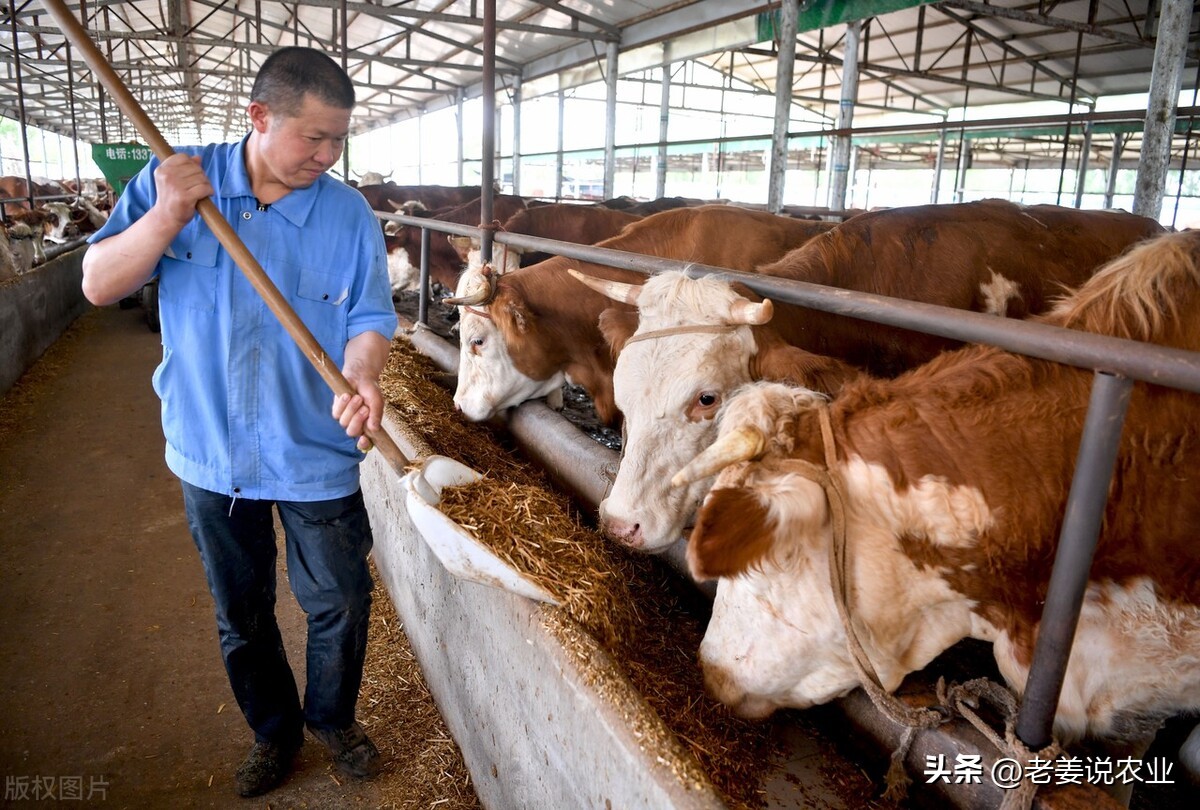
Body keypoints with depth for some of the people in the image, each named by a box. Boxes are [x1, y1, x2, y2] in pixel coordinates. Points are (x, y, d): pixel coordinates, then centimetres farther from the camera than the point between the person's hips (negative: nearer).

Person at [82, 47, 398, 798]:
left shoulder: (350, 215, -9)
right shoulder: (173, 179, -7)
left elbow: (369, 322, -9)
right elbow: (99, 285, -8)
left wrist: (363, 379, -30)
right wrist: (169, 215, -23)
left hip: (318, 458, -1)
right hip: (213, 454, 2)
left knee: (342, 606, 11)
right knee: (242, 617, 19)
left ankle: (333, 717, 41)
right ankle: (274, 731, 45)